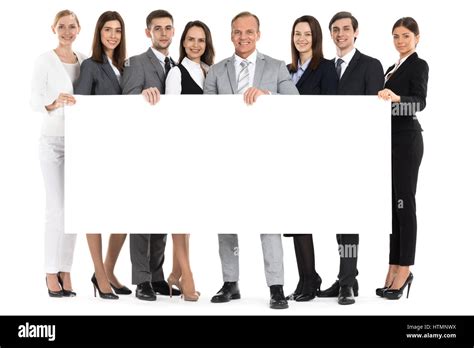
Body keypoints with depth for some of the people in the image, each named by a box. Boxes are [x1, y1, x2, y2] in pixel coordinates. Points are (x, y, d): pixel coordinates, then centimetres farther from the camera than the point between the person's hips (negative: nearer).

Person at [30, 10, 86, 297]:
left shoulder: (84, 61, 10)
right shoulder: (45, 61, -5)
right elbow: (35, 101, -11)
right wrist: (54, 103, -29)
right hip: (54, 140, -5)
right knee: (57, 208, -7)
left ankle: (66, 271, 11)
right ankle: (52, 272, 4)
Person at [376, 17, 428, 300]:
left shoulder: (419, 65, -8)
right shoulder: (395, 67, 18)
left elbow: (420, 101, -24)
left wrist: (396, 98, -41)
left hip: (406, 141, -9)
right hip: (390, 141, 9)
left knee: (404, 204, -6)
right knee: (391, 204, 8)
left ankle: (404, 271, -2)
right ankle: (395, 270, 13)